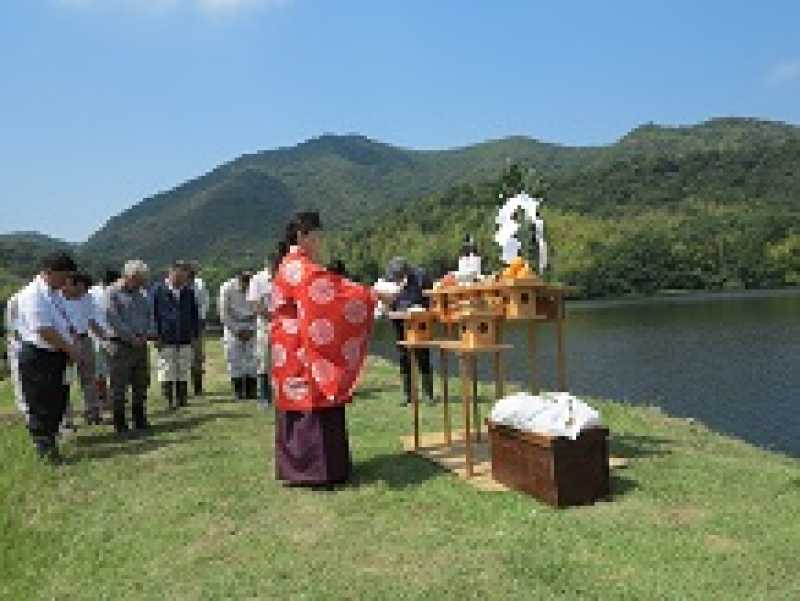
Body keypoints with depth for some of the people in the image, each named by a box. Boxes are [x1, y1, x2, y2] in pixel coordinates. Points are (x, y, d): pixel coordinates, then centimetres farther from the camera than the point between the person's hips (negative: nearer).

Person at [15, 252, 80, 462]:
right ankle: (45, 450, 12)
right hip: (38, 357, -9)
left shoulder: (54, 293, 12)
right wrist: (70, 349, -17)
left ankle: (49, 443, 30)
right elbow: (44, 331, -23)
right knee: (41, 405, 1)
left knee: (57, 403, 15)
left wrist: (70, 346, 7)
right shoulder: (33, 295, -17)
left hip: (57, 356, 9)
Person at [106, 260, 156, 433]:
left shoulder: (141, 294, 15)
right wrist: (131, 337, -15)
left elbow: (150, 315, 15)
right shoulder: (113, 293, -6)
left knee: (141, 384, 11)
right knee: (119, 386, 1)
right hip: (121, 345, -6)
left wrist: (148, 333, -3)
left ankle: (140, 419, 22)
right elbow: (114, 319, -14)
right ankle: (119, 422, 9)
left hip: (140, 345, 6)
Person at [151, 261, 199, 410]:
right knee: (167, 372, -1)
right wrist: (156, 335, -6)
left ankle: (182, 398, 16)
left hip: (185, 340, 3)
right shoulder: (158, 290, -1)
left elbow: (194, 314, 17)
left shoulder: (189, 292, 11)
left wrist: (195, 335, 10)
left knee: (183, 372, 8)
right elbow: (152, 313, 0)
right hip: (166, 340, -3)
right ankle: (169, 400, 7)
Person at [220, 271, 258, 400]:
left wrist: (252, 329, -9)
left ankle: (251, 391, 2)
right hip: (233, 326, -1)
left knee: (253, 359, -4)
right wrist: (237, 330, -10)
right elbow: (224, 313, -8)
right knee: (235, 359, -4)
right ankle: (238, 391, 3)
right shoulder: (227, 288, -12)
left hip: (251, 327, 1)